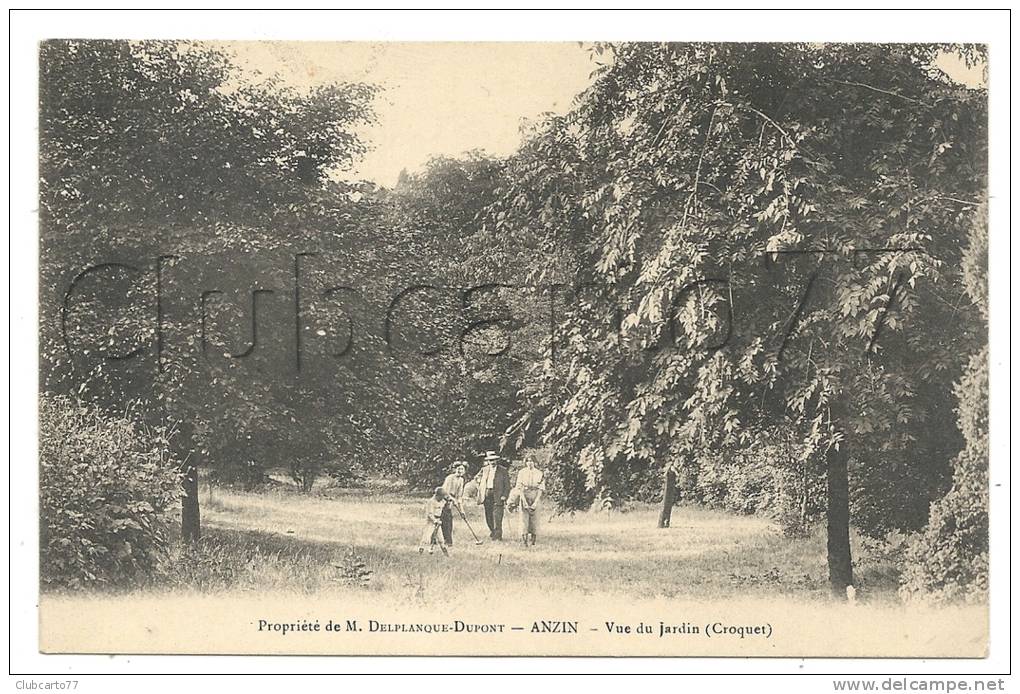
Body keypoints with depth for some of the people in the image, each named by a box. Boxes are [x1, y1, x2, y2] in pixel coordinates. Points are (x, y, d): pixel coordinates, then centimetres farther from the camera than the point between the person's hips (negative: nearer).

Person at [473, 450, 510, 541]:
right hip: (487, 495, 4)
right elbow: (476, 478, 27)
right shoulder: (484, 469, 14)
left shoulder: (503, 470, 2)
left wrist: (504, 496, -8)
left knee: (497, 516, -11)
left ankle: (498, 536, -8)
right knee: (488, 516, 8)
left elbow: (507, 485, 0)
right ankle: (492, 532, 26)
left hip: (497, 496, -4)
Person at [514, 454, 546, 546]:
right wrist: (525, 501, -12)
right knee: (524, 518, -7)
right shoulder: (521, 473, 0)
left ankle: (533, 540, 6)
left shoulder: (539, 473, 1)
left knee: (534, 519, -2)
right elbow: (520, 488, -3)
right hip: (524, 496, -1)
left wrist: (535, 502, -11)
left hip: (535, 498, 1)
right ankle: (524, 541, -5)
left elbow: (540, 489, -1)